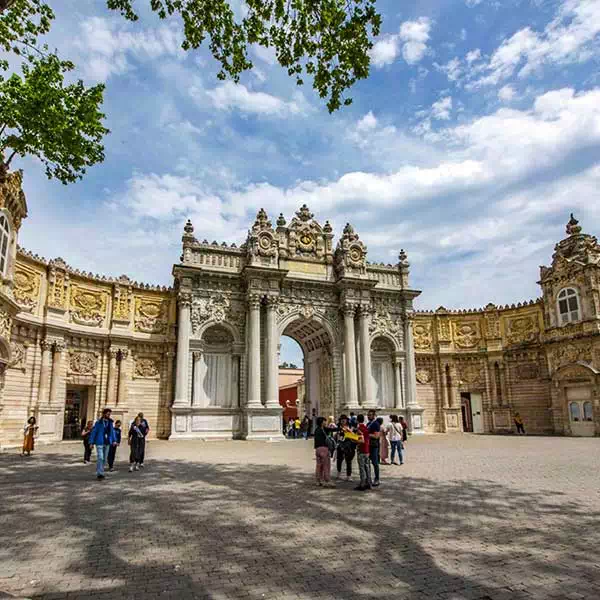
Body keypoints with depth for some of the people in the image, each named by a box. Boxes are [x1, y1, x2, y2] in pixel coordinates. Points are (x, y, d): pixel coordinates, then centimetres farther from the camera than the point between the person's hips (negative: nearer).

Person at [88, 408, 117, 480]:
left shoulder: (110, 422, 6)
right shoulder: (98, 422, -8)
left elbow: (112, 432, 9)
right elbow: (93, 432, -6)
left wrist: (114, 440, -2)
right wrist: (91, 442, -9)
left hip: (107, 443, 6)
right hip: (99, 443, -6)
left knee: (104, 459, 10)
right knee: (100, 458, -14)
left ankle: (99, 472, 23)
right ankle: (99, 473, -13)